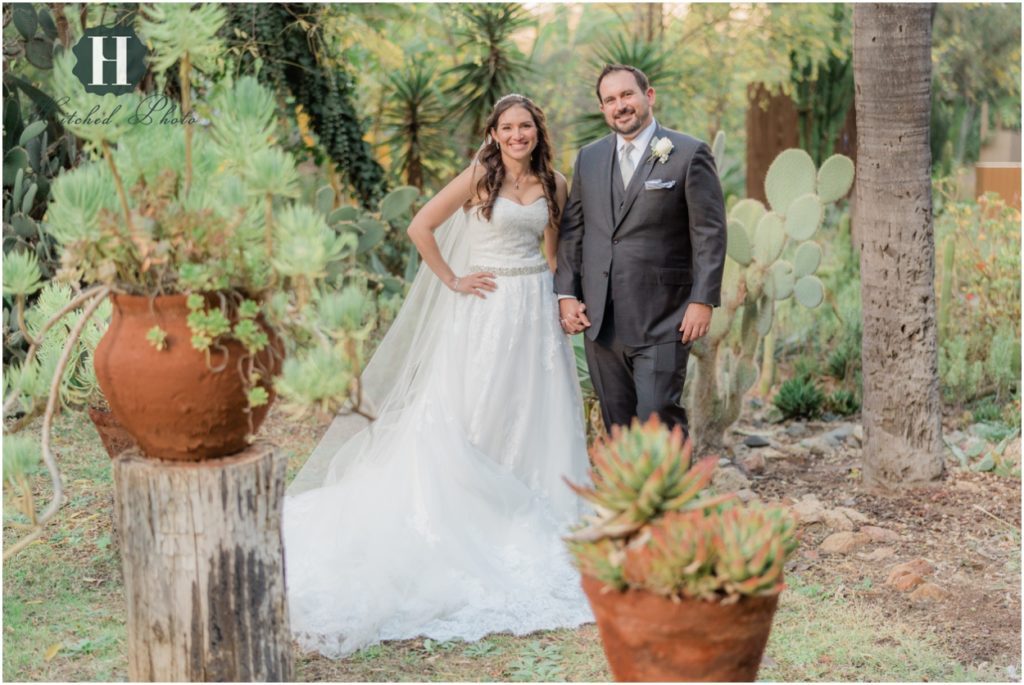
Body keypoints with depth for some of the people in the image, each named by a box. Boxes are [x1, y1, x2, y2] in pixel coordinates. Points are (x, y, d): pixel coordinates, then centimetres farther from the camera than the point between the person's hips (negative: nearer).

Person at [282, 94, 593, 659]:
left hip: (536, 309, 5)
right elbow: (420, 227, -7)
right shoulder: (479, 176, -6)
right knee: (470, 412, -1)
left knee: (533, 411, 10)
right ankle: (470, 513, 8)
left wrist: (560, 302, 7)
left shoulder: (553, 184, 7)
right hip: (486, 309, -5)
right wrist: (452, 281, -6)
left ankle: (530, 517, 24)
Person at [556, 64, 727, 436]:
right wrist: (566, 294, 6)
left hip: (662, 321, -5)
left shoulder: (689, 154, -2)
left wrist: (703, 300, -12)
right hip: (600, 321, 5)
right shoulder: (588, 158, 13)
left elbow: (710, 233, -5)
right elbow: (571, 230, 15)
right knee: (618, 426, 9)